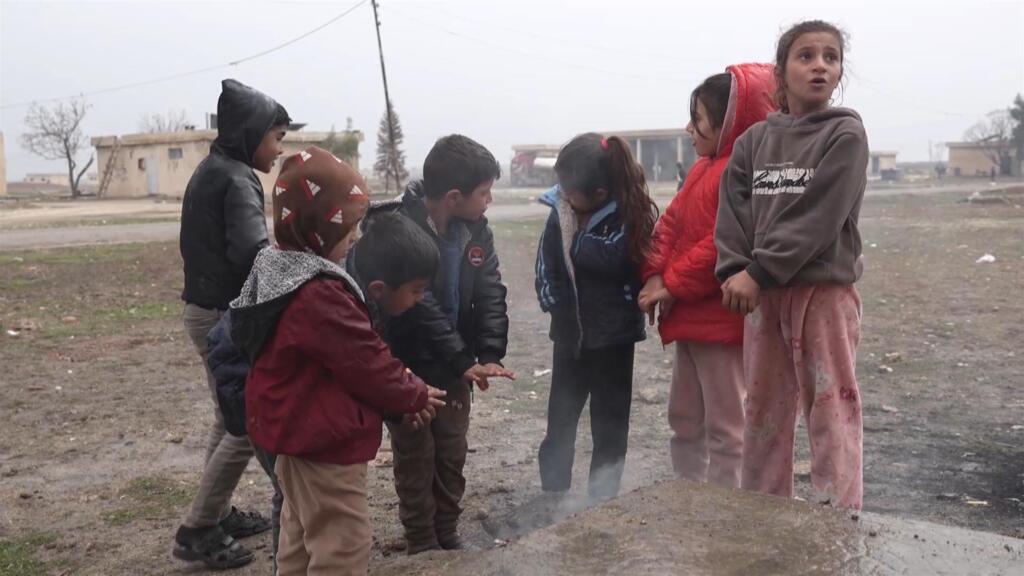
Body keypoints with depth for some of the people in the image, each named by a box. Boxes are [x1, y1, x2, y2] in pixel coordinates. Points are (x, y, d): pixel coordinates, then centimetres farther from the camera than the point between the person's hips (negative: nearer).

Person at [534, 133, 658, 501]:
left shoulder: (630, 215, -15)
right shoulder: (562, 211, -3)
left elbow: (613, 260, -28)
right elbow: (547, 264, 2)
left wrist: (578, 237, -18)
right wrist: (558, 307, -6)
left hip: (613, 335, -4)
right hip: (570, 333, 4)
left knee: (609, 422, 9)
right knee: (561, 417, 15)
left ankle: (603, 499, 22)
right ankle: (553, 493, 29)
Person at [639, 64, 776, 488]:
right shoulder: (702, 169, 15)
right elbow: (670, 223, 12)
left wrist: (673, 285, -17)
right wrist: (656, 277, -3)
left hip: (724, 321, -10)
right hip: (690, 317, 10)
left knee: (725, 426, 2)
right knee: (685, 419, 19)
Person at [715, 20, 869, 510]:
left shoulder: (846, 135, -4)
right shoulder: (753, 141, 9)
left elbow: (817, 218, -14)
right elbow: (733, 210, 2)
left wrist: (758, 273, -17)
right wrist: (734, 271, -14)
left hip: (825, 290, -4)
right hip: (762, 293, 5)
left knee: (831, 409, -2)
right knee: (764, 409, 11)